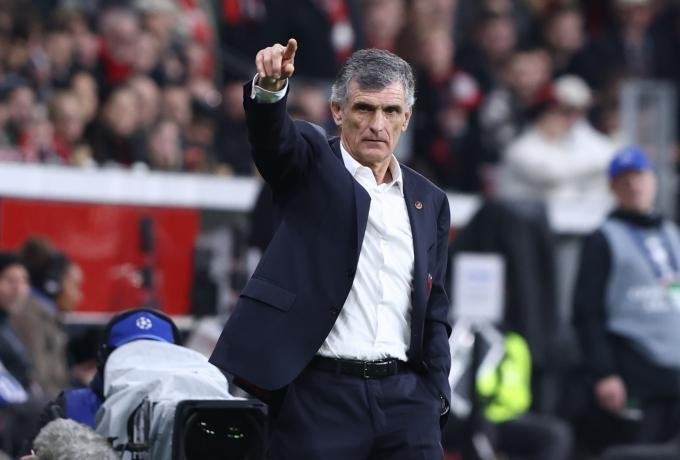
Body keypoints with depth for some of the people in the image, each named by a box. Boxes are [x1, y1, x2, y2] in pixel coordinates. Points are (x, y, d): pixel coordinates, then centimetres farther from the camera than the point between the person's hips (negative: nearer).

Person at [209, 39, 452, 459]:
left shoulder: (429, 201, 17)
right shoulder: (311, 164, 5)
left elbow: (434, 309, 18)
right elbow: (272, 134, -17)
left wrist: (436, 393, 8)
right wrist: (270, 86, -39)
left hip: (404, 392, 4)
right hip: (322, 393, -4)